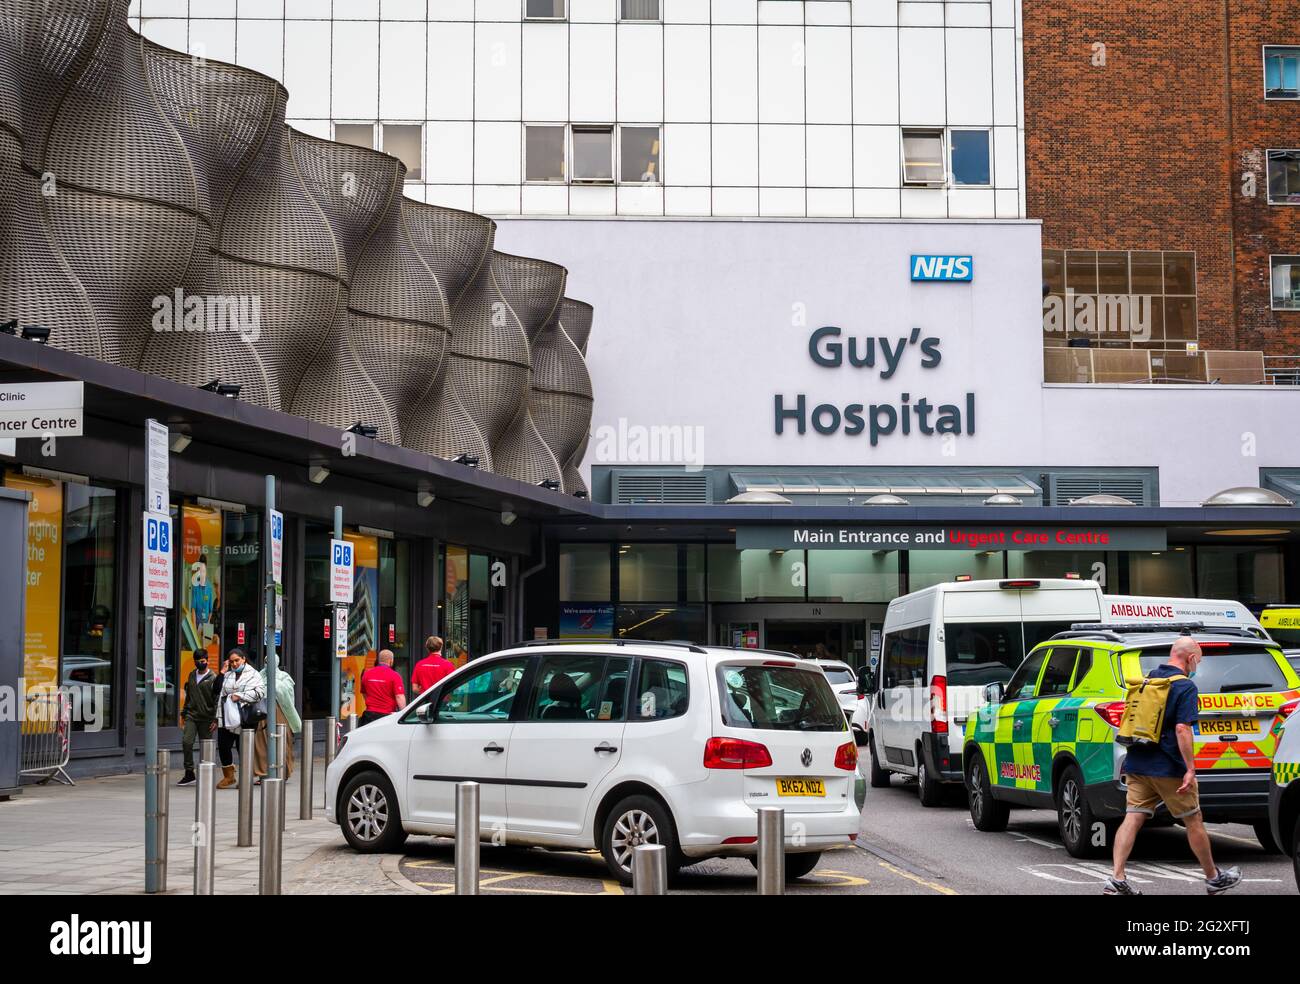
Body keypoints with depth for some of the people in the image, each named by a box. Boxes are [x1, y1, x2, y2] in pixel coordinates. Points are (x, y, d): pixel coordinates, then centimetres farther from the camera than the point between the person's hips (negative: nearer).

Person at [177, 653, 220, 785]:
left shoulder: (213, 678, -5)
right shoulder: (192, 675, 13)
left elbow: (217, 700, -8)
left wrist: (215, 720, -13)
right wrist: (184, 713, 20)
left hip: (206, 717, -4)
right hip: (191, 716, 4)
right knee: (186, 742, -11)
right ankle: (189, 773, -3)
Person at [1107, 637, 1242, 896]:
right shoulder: (1185, 687, -11)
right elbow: (1182, 729, -21)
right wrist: (1190, 770, -20)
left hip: (1137, 764, 6)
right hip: (1168, 768, -6)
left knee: (1132, 819, 0)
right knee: (1193, 822, 9)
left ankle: (1117, 880, -11)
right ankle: (1214, 879, 22)